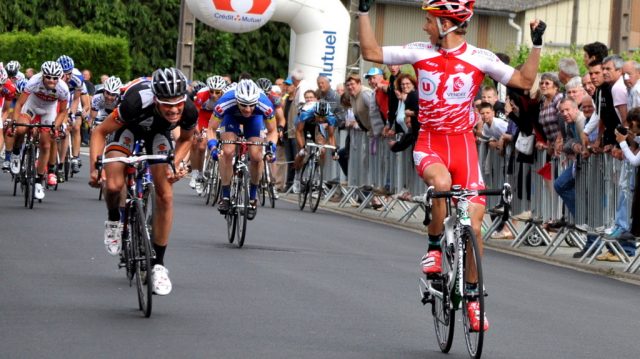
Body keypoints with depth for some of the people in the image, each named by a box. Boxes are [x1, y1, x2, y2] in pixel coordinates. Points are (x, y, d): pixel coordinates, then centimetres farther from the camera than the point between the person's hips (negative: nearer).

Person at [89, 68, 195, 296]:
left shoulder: (189, 112, -33)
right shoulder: (137, 103, -43)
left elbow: (186, 139, -6)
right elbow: (100, 132, -28)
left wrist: (175, 164, -21)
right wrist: (95, 167, -39)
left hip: (158, 132, 2)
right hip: (129, 127, -2)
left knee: (165, 196, -9)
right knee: (114, 185, -23)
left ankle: (158, 264, 3)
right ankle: (114, 221, 13)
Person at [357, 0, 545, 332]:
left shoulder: (480, 58, -2)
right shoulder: (419, 53, 1)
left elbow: (524, 81, 1)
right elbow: (370, 52, 4)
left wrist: (537, 44, -8)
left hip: (463, 143, 0)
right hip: (429, 143, 0)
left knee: (473, 225, -5)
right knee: (442, 183, -36)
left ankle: (472, 296, 12)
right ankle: (434, 246, -12)